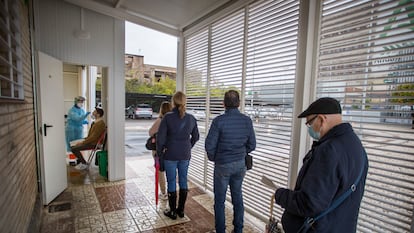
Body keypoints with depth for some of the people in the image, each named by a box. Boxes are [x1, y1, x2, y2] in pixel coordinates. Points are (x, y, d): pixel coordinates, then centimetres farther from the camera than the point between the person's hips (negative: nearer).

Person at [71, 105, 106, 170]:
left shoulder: (100, 124, -19)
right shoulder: (95, 122, 14)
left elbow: (94, 137, -24)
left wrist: (82, 142, -16)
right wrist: (83, 141, 7)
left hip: (94, 144, -10)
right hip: (90, 142, 10)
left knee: (74, 149, -16)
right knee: (72, 147, 10)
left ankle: (84, 164, -2)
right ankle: (81, 161, 16)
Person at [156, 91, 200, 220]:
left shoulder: (167, 117, -13)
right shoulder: (191, 118, -2)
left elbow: (160, 137, -12)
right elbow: (196, 137, 8)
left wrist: (159, 152, 3)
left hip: (170, 155, -3)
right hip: (185, 155, 3)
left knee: (171, 182, 9)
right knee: (183, 180, 15)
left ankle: (173, 212, 23)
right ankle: (181, 210, 28)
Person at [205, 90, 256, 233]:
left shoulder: (219, 120, -17)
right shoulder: (247, 120, -5)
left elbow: (210, 145, -15)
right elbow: (252, 145, 1)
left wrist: (213, 158, 5)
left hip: (222, 165, -4)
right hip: (240, 164, 4)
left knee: (219, 200, 11)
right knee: (237, 197, 19)